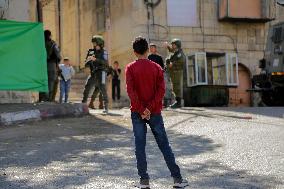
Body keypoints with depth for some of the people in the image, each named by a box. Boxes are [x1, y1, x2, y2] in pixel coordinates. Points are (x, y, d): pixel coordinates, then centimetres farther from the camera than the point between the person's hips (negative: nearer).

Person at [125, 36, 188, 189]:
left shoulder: (130, 68, -2)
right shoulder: (156, 67, 2)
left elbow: (131, 90, -13)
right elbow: (161, 90, -9)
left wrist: (141, 110, -12)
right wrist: (150, 108, -12)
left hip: (137, 113, -1)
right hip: (154, 112, 1)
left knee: (140, 146, 4)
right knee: (164, 145, 6)